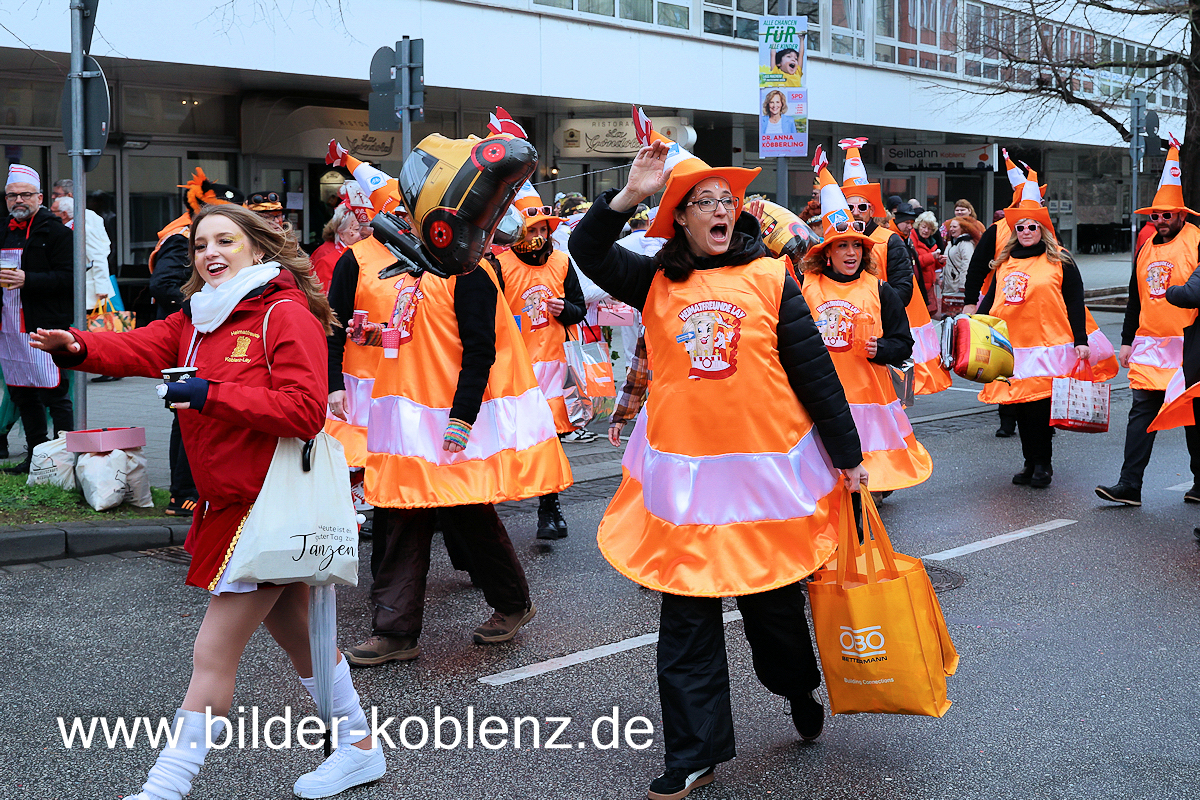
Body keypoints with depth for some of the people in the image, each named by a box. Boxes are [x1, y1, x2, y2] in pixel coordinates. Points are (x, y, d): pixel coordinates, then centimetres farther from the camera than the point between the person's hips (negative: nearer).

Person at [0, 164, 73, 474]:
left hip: (45, 326, -7)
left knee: (54, 394, -7)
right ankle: (36, 454, 23)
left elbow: (68, 277, -14)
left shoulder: (55, 231, -5)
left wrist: (26, 279, -21)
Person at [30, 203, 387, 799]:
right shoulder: (196, 319, 13)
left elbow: (306, 411, -22)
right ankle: (360, 749, 36)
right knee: (298, 636, 20)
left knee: (213, 656, -6)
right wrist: (77, 347, -23)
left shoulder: (287, 315, -12)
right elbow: (139, 348, -4)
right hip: (226, 504, 9)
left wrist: (212, 396, -23)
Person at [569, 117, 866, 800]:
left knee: (773, 601, 14)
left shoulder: (770, 277, -1)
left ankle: (802, 691, 44)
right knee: (687, 618, 5)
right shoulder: (656, 281, 5)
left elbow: (815, 370, 0)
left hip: (767, 467, -1)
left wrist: (848, 455, 1)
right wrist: (632, 193, -15)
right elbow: (588, 251, -3)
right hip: (683, 474, 1)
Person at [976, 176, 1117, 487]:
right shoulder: (1005, 263, 14)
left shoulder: (1059, 261, 2)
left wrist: (1081, 341, -6)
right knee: (1021, 405, 5)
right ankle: (1030, 463, 15)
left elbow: (1075, 304, -1)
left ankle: (1043, 464, 4)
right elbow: (991, 299, 19)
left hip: (1048, 346, -4)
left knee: (1040, 404, -8)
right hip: (1011, 346, 4)